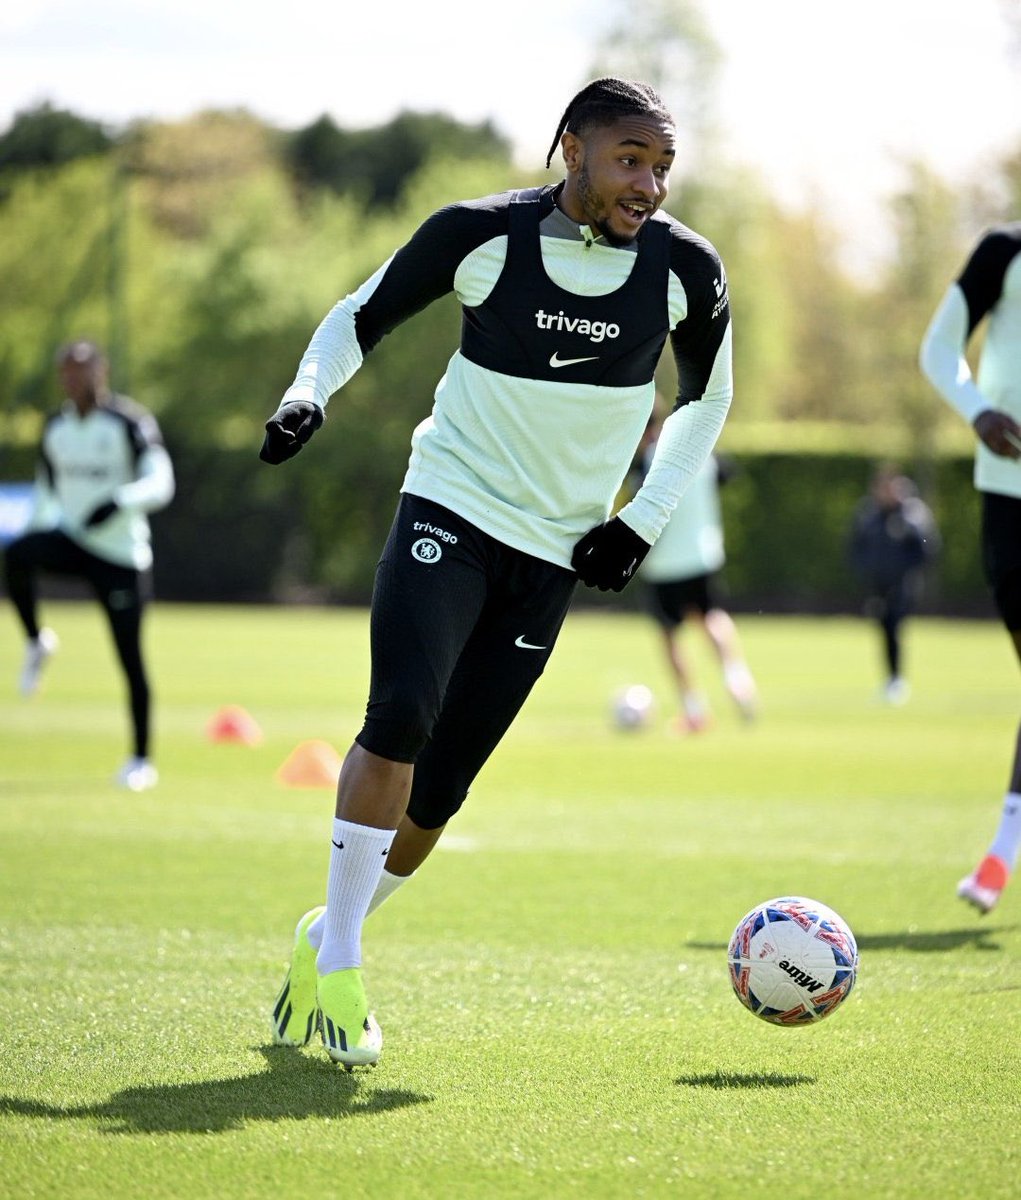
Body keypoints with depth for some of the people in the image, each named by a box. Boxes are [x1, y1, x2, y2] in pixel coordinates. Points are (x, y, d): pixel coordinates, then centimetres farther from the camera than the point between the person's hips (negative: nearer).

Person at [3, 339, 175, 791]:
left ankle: (141, 761, 11)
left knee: (129, 657, -1)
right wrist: (38, 529, 16)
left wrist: (120, 500, -39)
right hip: (71, 540, 4)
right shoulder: (56, 428, 8)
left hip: (120, 554, -4)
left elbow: (160, 485, -21)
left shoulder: (130, 423, -10)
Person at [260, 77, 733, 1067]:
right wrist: (308, 392, -17)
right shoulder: (481, 234, -10)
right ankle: (338, 966, -13)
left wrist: (643, 521, 3)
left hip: (556, 556, 3)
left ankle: (325, 938, 25)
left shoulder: (685, 269, -5)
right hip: (450, 512, -2)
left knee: (437, 792, 0)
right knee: (402, 715, -26)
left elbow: (706, 397, 12)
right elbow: (360, 317, 4)